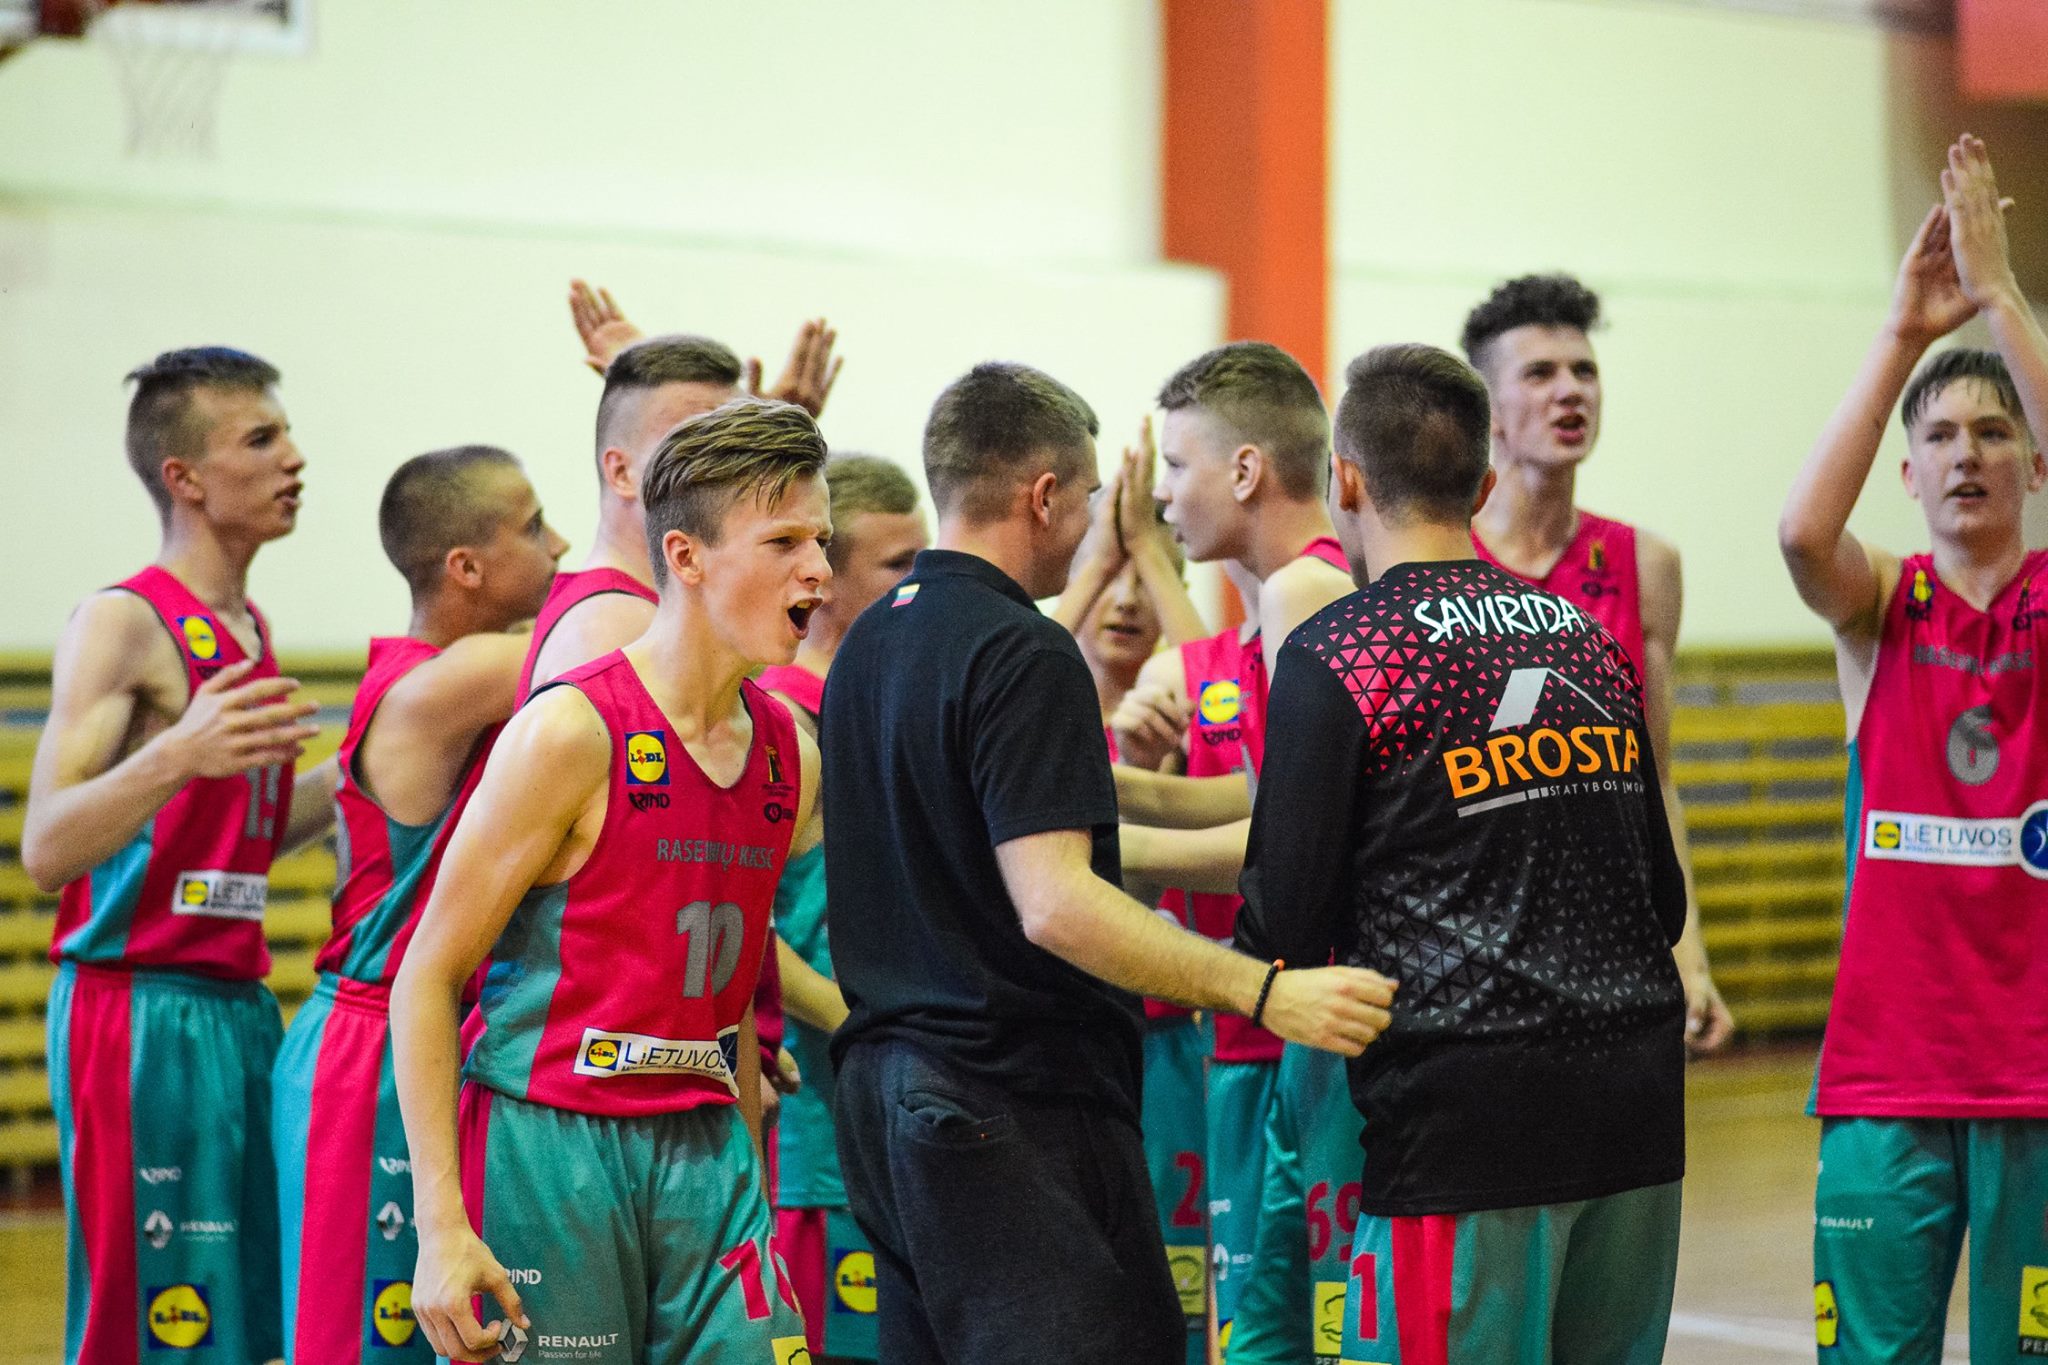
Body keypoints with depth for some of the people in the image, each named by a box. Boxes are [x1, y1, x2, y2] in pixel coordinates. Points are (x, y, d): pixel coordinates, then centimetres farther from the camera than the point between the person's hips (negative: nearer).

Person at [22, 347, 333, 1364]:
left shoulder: (248, 632, 16)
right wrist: (176, 753, -31)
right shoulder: (123, 624, -10)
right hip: (143, 1011, -8)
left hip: (240, 1006, 8)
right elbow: (46, 850, -17)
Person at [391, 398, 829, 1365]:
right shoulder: (571, 733, -11)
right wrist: (440, 1227, -16)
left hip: (706, 1152, 6)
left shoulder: (790, 755, 8)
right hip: (548, 1146, -6)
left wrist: (751, 1187, 17)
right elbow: (426, 977, -10)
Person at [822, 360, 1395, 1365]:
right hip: (1014, 1100, -9)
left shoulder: (869, 643, 14)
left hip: (887, 1090, 10)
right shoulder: (1023, 655, -15)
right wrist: (1266, 992, -28)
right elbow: (1054, 904, -24)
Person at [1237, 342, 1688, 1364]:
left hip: (1466, 1127, -6)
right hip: (1637, 1122, 6)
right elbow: (1665, 900, 16)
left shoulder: (1335, 657, -6)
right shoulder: (1589, 638, 13)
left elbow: (1285, 925, -8)